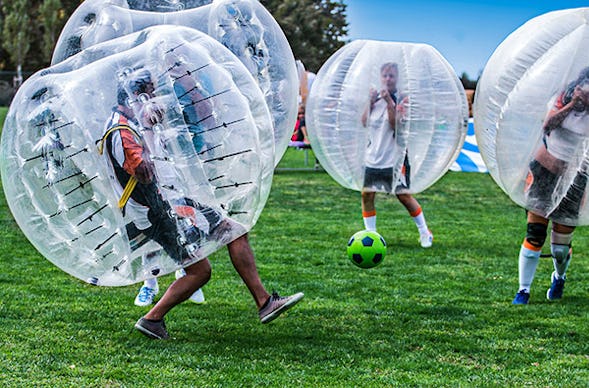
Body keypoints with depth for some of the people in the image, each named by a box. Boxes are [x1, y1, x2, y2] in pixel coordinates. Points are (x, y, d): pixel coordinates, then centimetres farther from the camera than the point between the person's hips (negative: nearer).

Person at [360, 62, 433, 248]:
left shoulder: (402, 99, -6)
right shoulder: (376, 96, 8)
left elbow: (395, 124, -19)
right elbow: (364, 122, 1)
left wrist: (389, 101, -25)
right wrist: (371, 102, -10)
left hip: (395, 157, -5)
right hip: (373, 157, 5)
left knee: (404, 196, -3)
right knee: (367, 194, -1)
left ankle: (425, 233, 13)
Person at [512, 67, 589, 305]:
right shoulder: (565, 98, -1)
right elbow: (547, 125, -16)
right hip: (545, 170, 1)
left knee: (561, 244, 4)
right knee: (535, 235, -6)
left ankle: (559, 278, 38)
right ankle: (523, 290, 5)